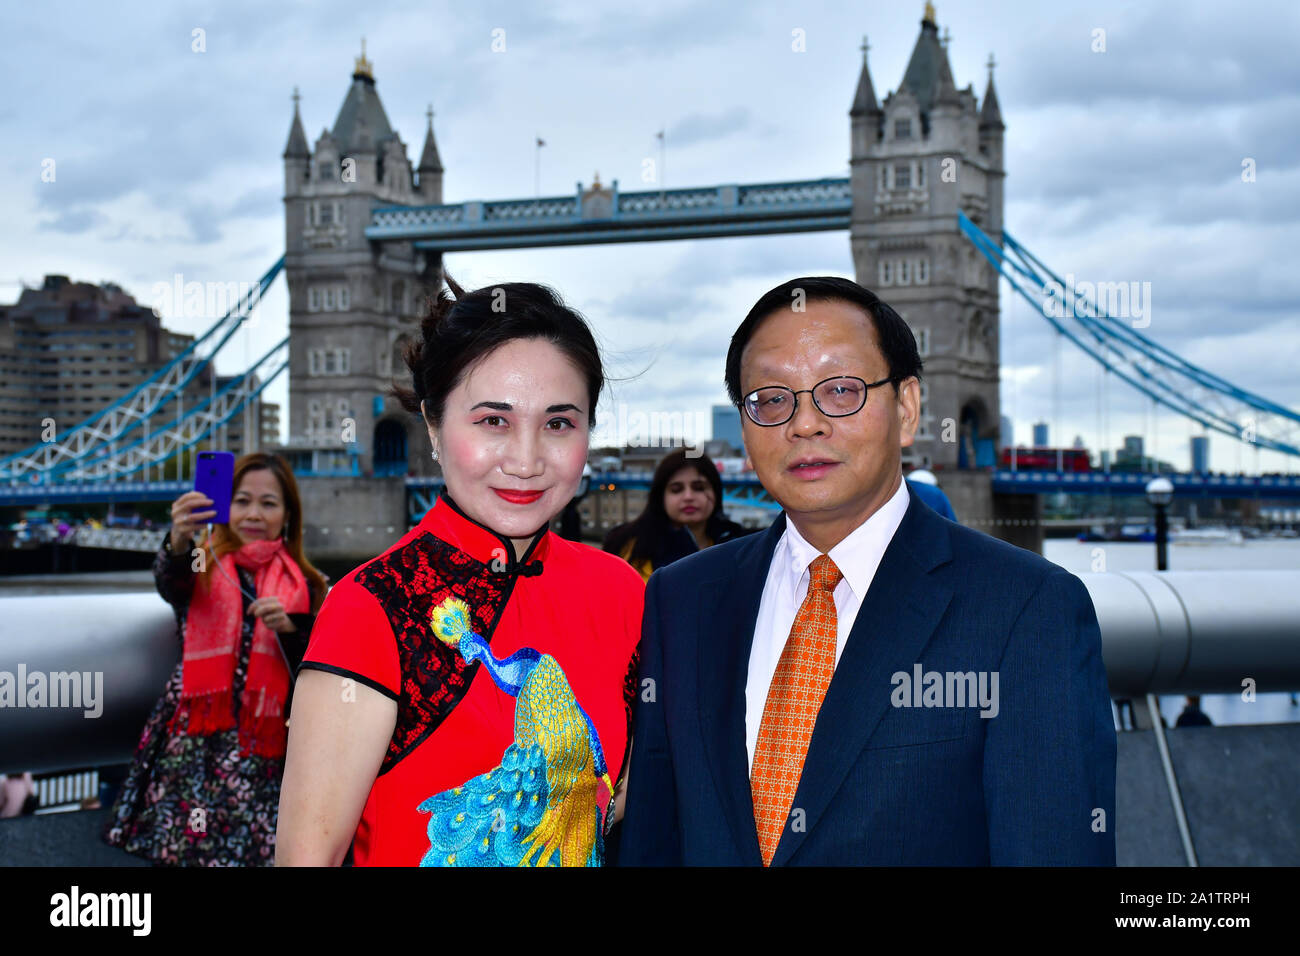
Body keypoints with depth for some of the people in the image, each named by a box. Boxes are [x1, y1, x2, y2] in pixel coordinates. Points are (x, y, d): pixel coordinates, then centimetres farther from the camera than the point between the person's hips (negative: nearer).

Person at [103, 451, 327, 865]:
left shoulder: (301, 585, 8)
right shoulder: (205, 566, 2)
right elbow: (170, 582, -21)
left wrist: (288, 629, -11)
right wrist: (178, 540, -43)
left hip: (263, 748, 1)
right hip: (195, 737, -1)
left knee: (254, 851, -7)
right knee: (180, 847, -7)